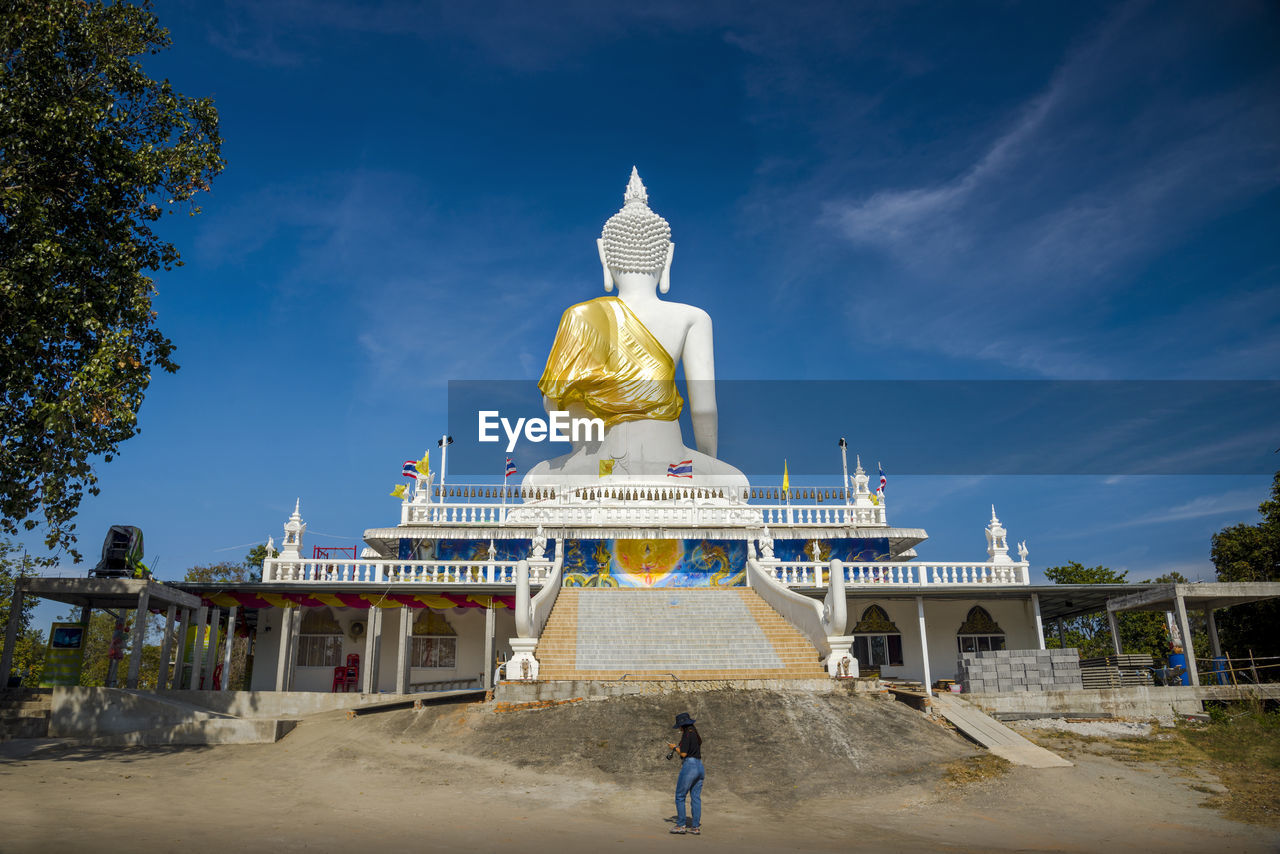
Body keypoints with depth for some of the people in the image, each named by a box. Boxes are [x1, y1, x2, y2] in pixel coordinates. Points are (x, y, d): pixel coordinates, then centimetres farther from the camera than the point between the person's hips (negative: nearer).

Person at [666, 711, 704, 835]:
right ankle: (696, 827, 10)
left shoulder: (687, 734, -12)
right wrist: (679, 746, 18)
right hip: (700, 767, 9)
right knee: (696, 798, 9)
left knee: (680, 796, 2)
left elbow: (683, 753, -15)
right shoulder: (696, 734, 14)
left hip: (689, 766, -9)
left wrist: (674, 748, 1)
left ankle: (681, 825, 4)